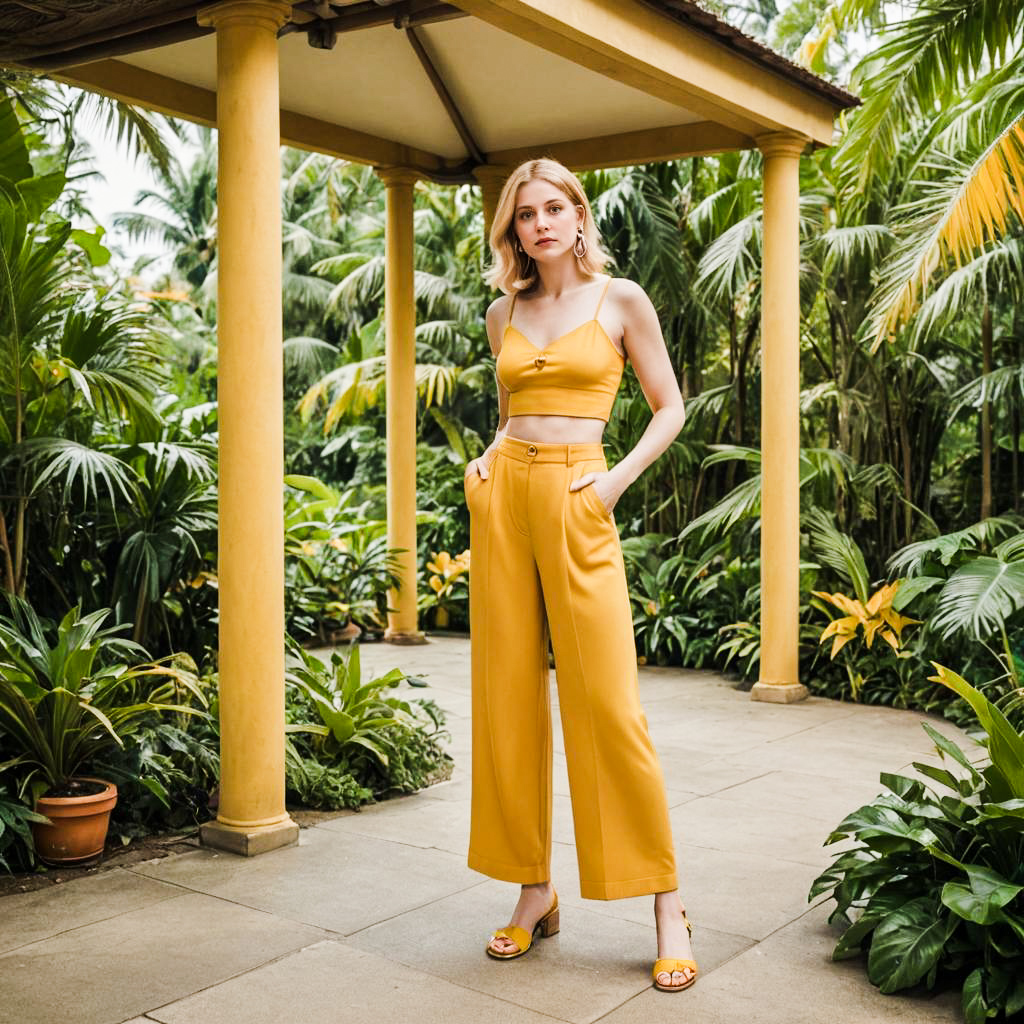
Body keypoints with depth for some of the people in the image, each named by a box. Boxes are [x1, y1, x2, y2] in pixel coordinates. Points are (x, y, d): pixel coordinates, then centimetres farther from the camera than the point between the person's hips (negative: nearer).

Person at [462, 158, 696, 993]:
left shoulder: (621, 300, 4)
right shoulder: (504, 313, 15)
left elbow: (669, 408, 6)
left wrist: (619, 478, -7)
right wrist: (486, 460, 7)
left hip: (576, 503, -4)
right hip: (503, 497, 5)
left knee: (607, 701, -8)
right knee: (508, 696, 3)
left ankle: (667, 906, 3)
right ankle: (535, 892, 15)